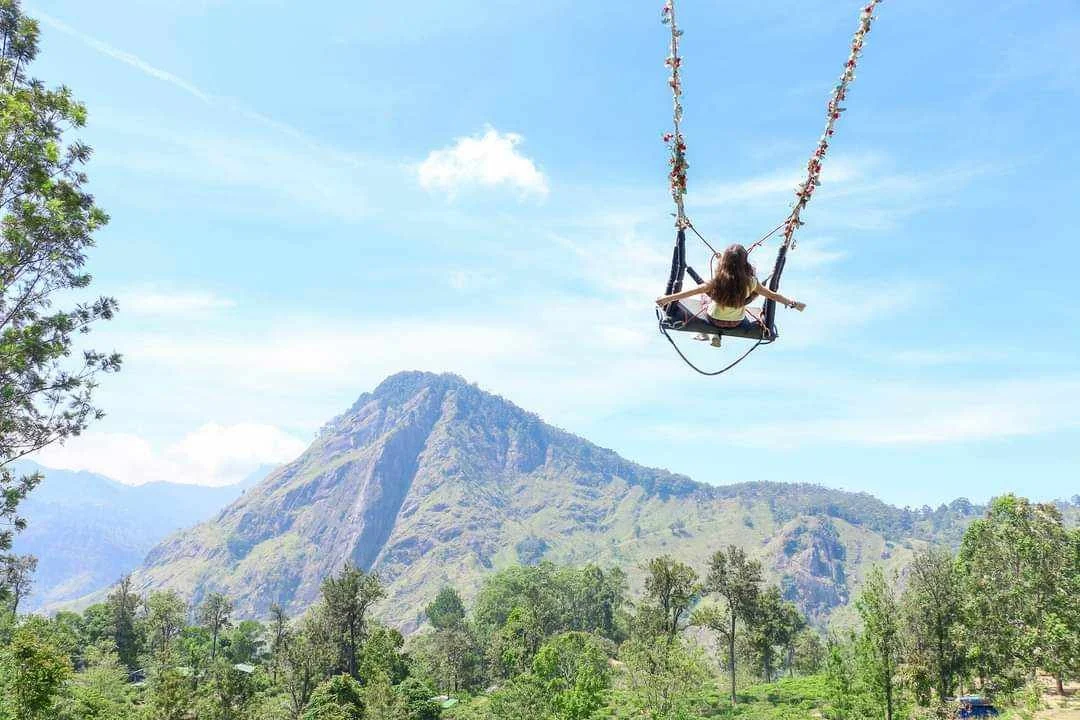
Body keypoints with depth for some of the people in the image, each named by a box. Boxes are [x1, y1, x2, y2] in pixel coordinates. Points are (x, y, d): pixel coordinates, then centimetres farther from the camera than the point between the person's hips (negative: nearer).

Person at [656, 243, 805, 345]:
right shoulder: (751, 283, -24)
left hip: (713, 321, 0)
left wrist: (668, 298, -20)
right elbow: (773, 295, -14)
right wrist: (794, 304, 0)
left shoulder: (717, 282, -28)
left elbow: (691, 292, -26)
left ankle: (704, 333, 23)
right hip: (736, 324, 0)